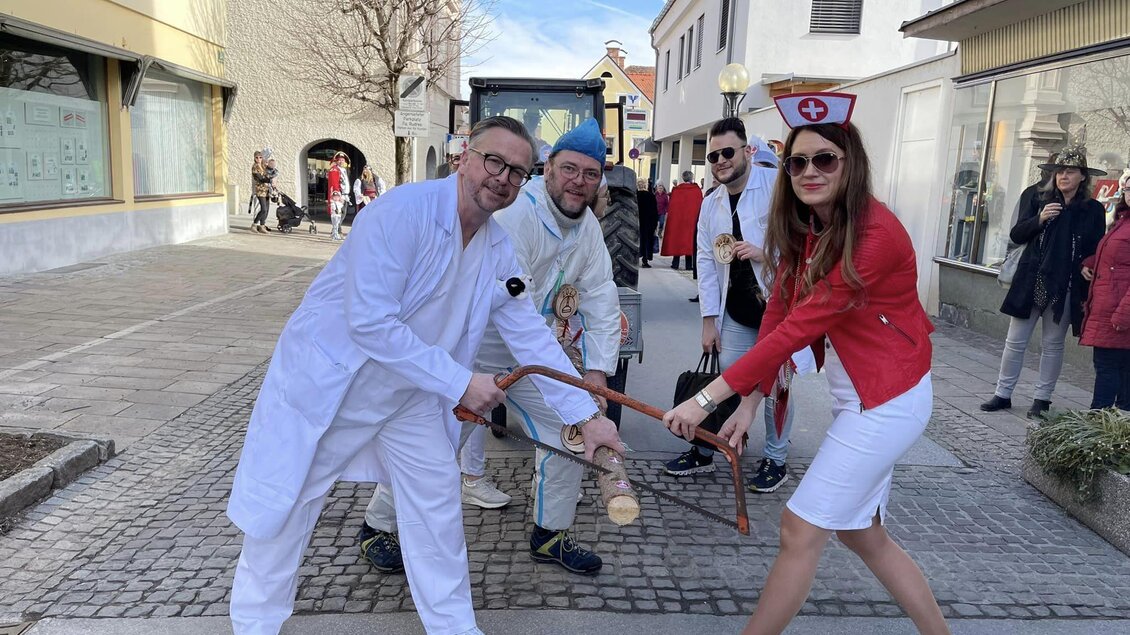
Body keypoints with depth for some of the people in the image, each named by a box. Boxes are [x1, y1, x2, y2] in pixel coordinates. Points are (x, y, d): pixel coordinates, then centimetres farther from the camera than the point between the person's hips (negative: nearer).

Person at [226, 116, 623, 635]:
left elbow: (532, 337, -1)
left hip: (410, 392, 6)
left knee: (437, 503, 9)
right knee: (281, 512, 8)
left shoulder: (500, 252, -5)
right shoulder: (402, 211, -27)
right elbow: (370, 323, -32)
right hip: (326, 377, -5)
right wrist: (461, 383, -27)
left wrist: (587, 415, -4)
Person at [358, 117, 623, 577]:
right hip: (475, 349, -7)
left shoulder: (588, 227, 0)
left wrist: (597, 369, -13)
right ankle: (376, 527, 24)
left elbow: (601, 298, -2)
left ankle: (550, 535, 25)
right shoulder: (514, 214, -27)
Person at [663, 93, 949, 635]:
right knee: (861, 532, 18)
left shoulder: (875, 235, -23)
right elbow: (777, 315, -3)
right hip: (853, 398, 9)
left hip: (887, 401, -9)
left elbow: (798, 327, -28)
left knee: (801, 528, -4)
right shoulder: (804, 230, 3)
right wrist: (749, 403, -12)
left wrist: (708, 397, -29)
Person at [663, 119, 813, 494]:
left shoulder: (779, 185, -10)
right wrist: (709, 320, 4)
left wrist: (766, 253, -26)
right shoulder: (711, 204, 7)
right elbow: (707, 262, 7)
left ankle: (776, 460, 24)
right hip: (736, 313, 5)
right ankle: (704, 452, 24)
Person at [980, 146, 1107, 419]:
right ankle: (1003, 394, 14)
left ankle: (1042, 398, 18)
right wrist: (1039, 219, -14)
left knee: (1052, 345, 8)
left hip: (1065, 289, -1)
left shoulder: (1093, 210, 1)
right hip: (1030, 283, 2)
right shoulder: (1040, 201, 5)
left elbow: (1096, 253, 0)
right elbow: (1015, 235, 4)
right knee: (1015, 341, 5)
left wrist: (1087, 294, -8)